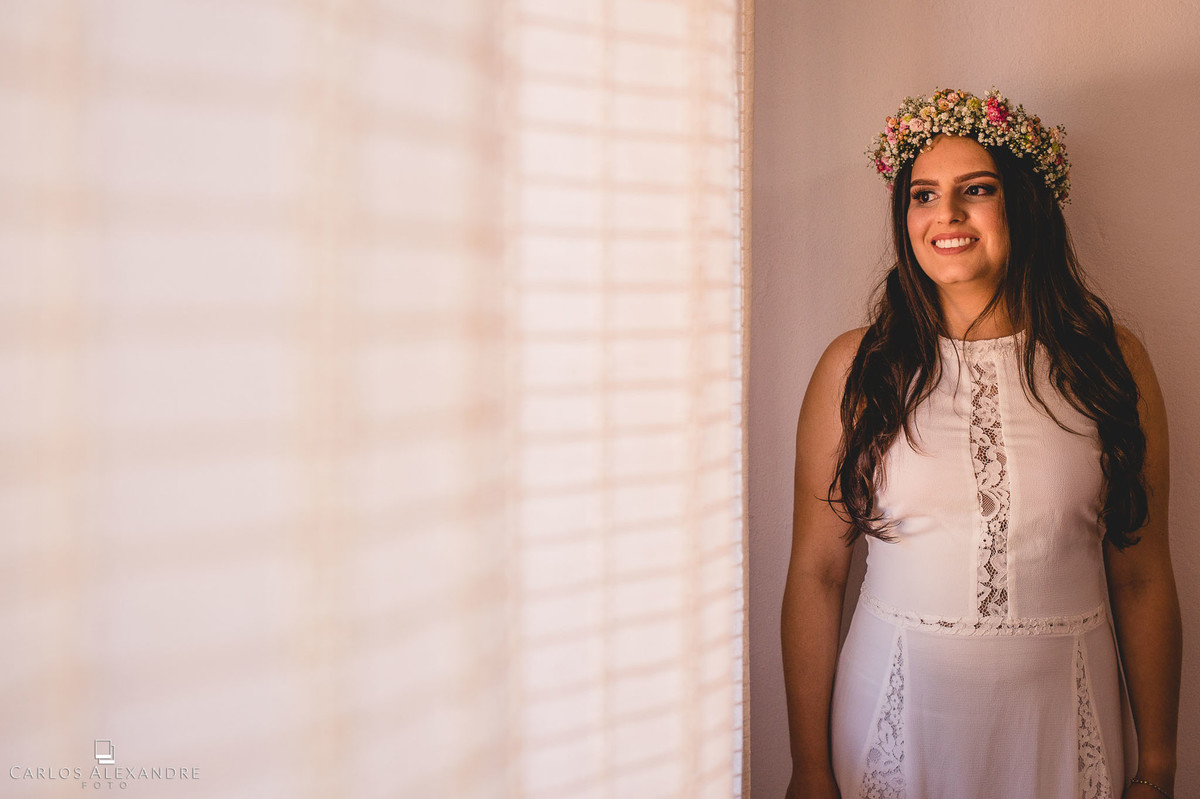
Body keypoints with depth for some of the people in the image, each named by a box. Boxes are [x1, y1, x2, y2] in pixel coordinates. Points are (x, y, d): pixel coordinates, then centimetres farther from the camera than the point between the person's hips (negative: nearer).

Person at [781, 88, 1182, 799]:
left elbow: (1143, 580, 3)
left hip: (1062, 722, 2)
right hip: (897, 717, -1)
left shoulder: (1110, 360, -1)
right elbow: (816, 573, -5)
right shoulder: (854, 367, -5)